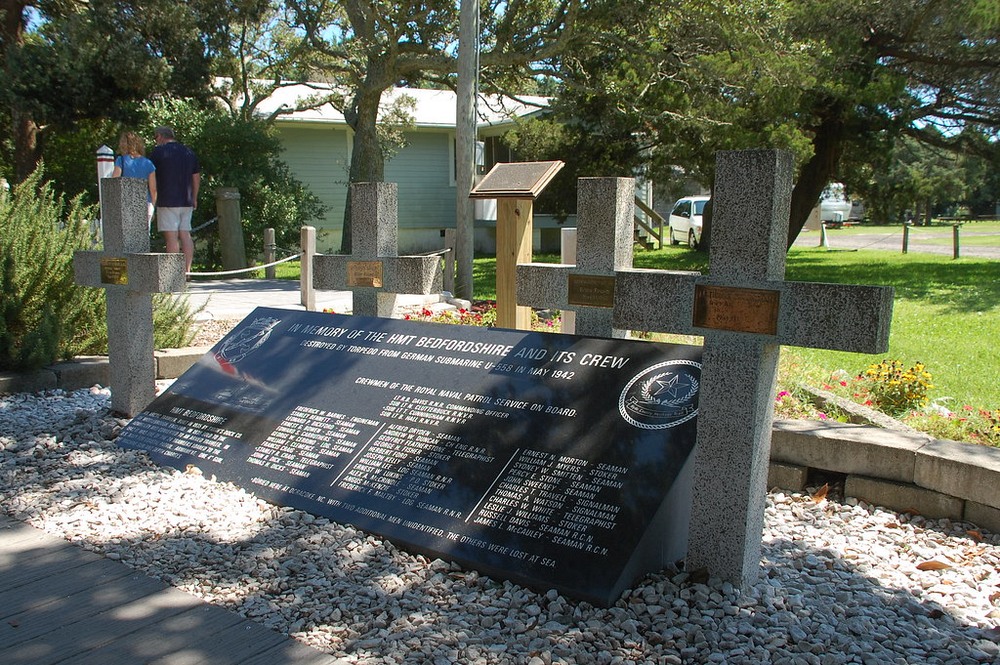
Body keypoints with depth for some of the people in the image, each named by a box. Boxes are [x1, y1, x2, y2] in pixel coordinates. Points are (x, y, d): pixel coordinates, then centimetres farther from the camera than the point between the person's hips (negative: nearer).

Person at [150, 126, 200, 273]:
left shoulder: (158, 151, -3)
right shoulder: (189, 152, 13)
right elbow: (197, 177, 18)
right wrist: (194, 199, 24)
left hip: (167, 201, -5)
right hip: (186, 201, 5)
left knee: (171, 237, -7)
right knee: (185, 235, 7)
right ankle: (187, 271, 6)